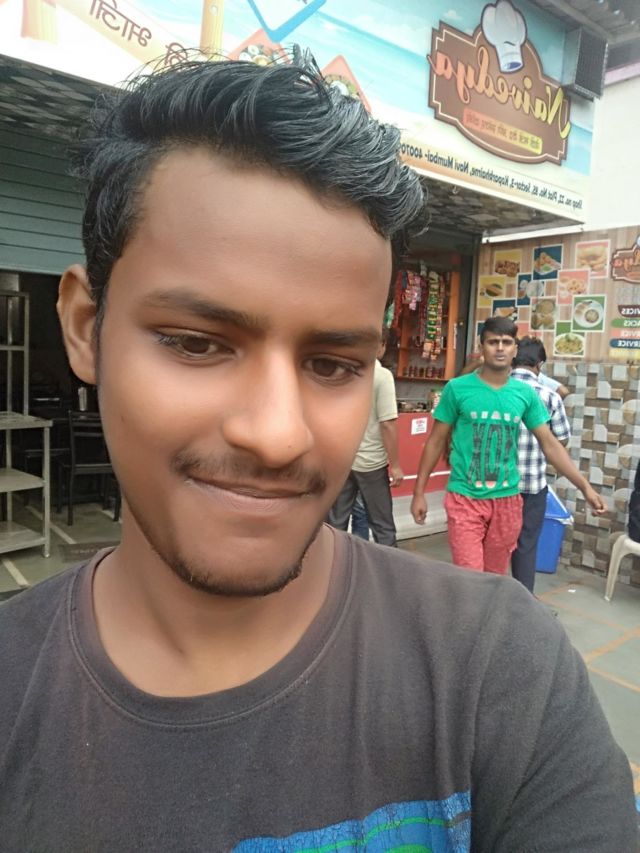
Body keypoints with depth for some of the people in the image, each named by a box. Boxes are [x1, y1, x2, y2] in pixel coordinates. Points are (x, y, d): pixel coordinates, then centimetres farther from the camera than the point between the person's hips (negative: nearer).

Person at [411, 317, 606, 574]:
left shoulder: (526, 393, 2)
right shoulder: (457, 388, -6)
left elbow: (549, 444, 6)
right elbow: (435, 442, 0)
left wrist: (585, 487, -1)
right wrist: (419, 492, -1)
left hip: (507, 500, 3)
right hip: (465, 498, -3)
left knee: (496, 577, 15)